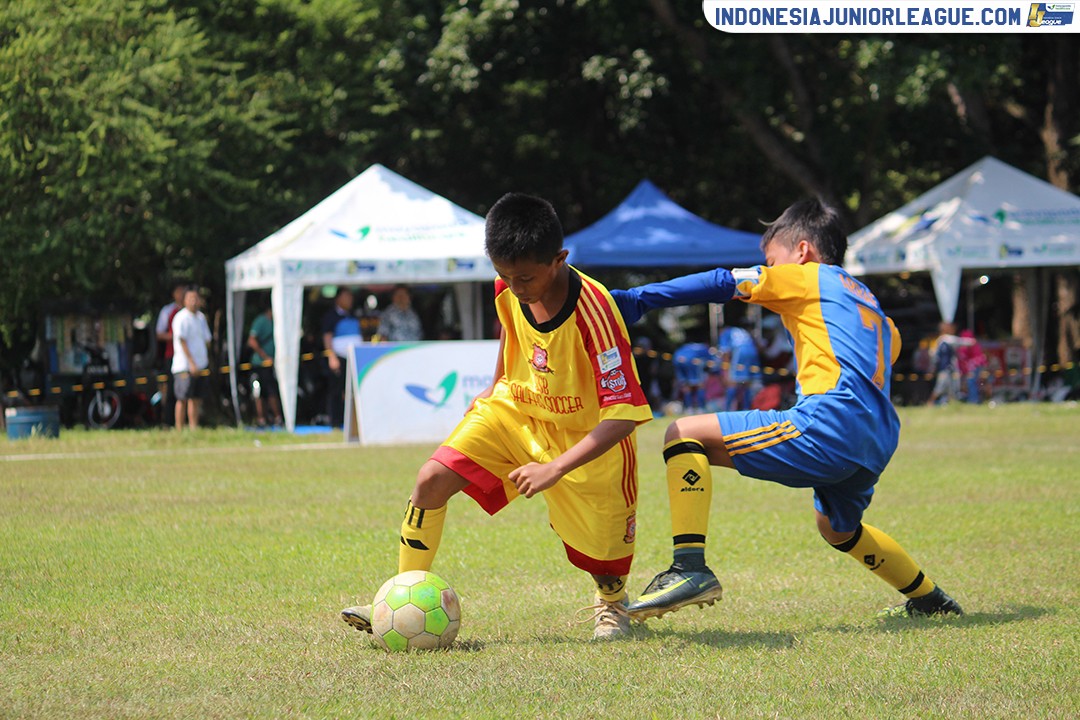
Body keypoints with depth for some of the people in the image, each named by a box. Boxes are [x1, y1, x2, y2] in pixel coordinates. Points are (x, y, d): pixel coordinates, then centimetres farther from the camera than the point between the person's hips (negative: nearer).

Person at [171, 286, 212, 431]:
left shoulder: (201, 317, 14)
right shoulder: (181, 318, -9)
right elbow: (182, 341, -15)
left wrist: (207, 362, 15)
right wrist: (191, 363, -20)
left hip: (199, 366, 7)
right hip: (185, 366, -7)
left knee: (195, 399, 7)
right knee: (183, 399, -6)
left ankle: (194, 429, 9)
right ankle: (179, 431, -4)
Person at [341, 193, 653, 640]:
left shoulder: (594, 314, -33)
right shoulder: (508, 291, -15)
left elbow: (622, 417, -34)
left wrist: (555, 469, -41)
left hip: (586, 440, -5)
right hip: (516, 410, 5)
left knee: (599, 562, 4)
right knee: (433, 479, -16)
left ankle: (612, 601, 42)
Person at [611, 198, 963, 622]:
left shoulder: (807, 276, 10)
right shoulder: (870, 305, 32)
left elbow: (721, 284, 2)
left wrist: (637, 300, -2)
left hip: (829, 427, -9)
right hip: (879, 444, 9)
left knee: (683, 435, -7)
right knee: (836, 528, 39)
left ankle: (690, 567, -23)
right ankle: (930, 600, 45)